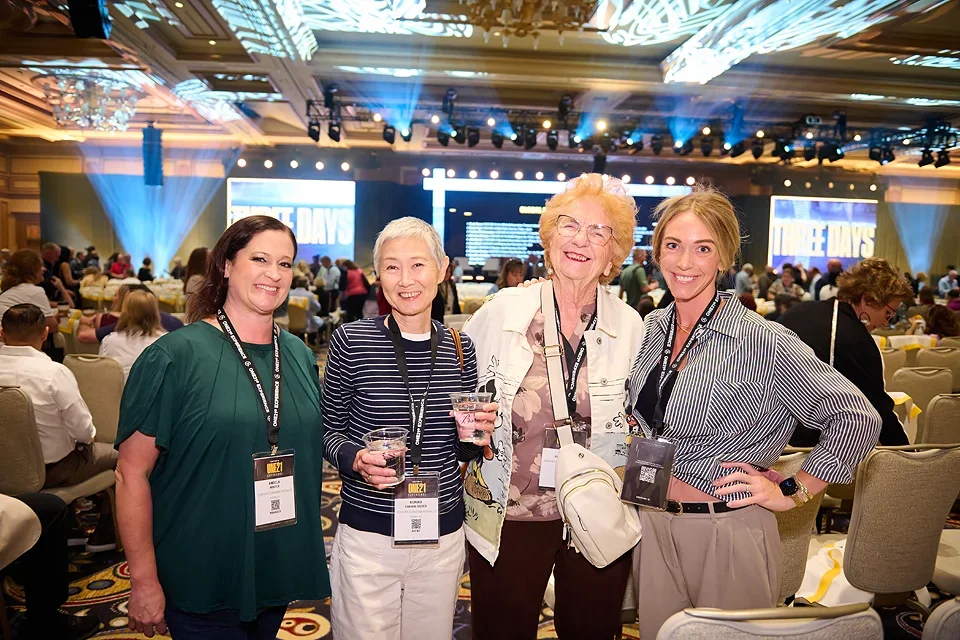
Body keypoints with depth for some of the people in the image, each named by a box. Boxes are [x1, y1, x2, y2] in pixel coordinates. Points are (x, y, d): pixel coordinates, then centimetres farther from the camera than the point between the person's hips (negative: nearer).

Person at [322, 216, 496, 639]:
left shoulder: (459, 348, 0)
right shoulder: (351, 340, -10)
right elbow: (329, 431, 0)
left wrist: (475, 438, -11)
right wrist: (355, 459, -20)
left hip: (443, 537, 3)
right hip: (367, 536, -3)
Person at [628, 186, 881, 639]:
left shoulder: (761, 342, -18)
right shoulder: (652, 328, 1)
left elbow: (857, 419, -13)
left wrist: (793, 492, -11)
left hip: (727, 533, -5)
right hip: (652, 525, 6)